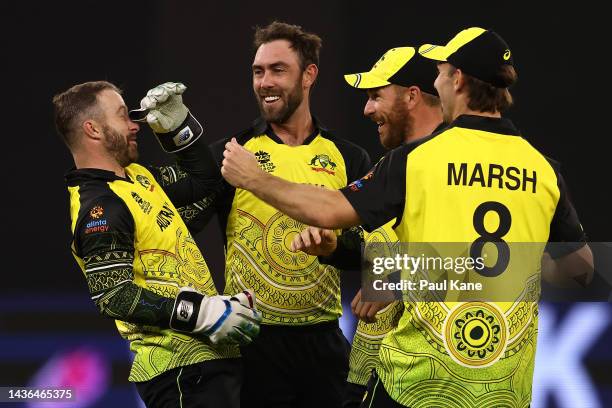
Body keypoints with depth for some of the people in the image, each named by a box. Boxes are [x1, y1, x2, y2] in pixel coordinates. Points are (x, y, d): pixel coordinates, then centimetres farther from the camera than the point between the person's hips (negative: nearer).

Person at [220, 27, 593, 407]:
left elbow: (330, 211, -9)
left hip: (420, 375, -2)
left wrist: (254, 179, 5)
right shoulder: (544, 169, -1)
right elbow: (582, 266, 7)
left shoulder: (417, 158, -8)